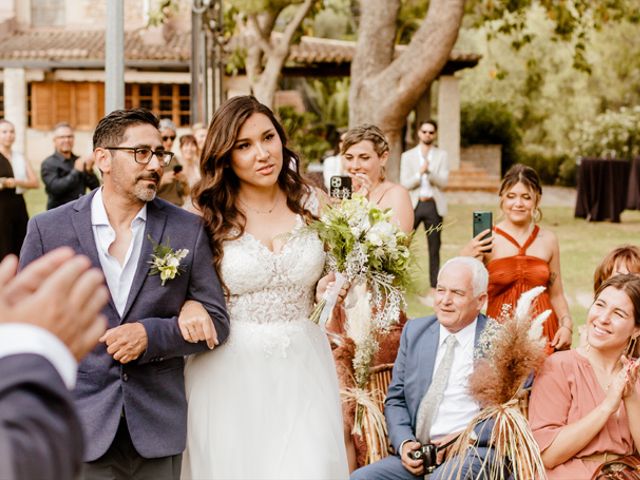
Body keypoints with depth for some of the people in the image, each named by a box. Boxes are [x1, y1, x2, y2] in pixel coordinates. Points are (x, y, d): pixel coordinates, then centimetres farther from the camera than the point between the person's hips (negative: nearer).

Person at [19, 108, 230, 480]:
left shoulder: (188, 229, 1)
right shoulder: (48, 229, -1)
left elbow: (216, 322, 2)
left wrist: (152, 335, -14)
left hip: (159, 429, 1)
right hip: (81, 432, -1)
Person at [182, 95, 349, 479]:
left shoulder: (313, 205, 3)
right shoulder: (209, 217, -2)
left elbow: (335, 274, 14)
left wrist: (332, 292, -8)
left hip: (302, 368, 1)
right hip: (232, 372, -1)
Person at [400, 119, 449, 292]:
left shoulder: (442, 156, 8)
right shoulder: (408, 156, 8)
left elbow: (443, 182, -4)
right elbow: (404, 184, -1)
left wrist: (429, 170, -19)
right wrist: (420, 173, -16)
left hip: (434, 205, 1)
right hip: (413, 204, 0)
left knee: (434, 248, 4)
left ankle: (434, 286, 7)